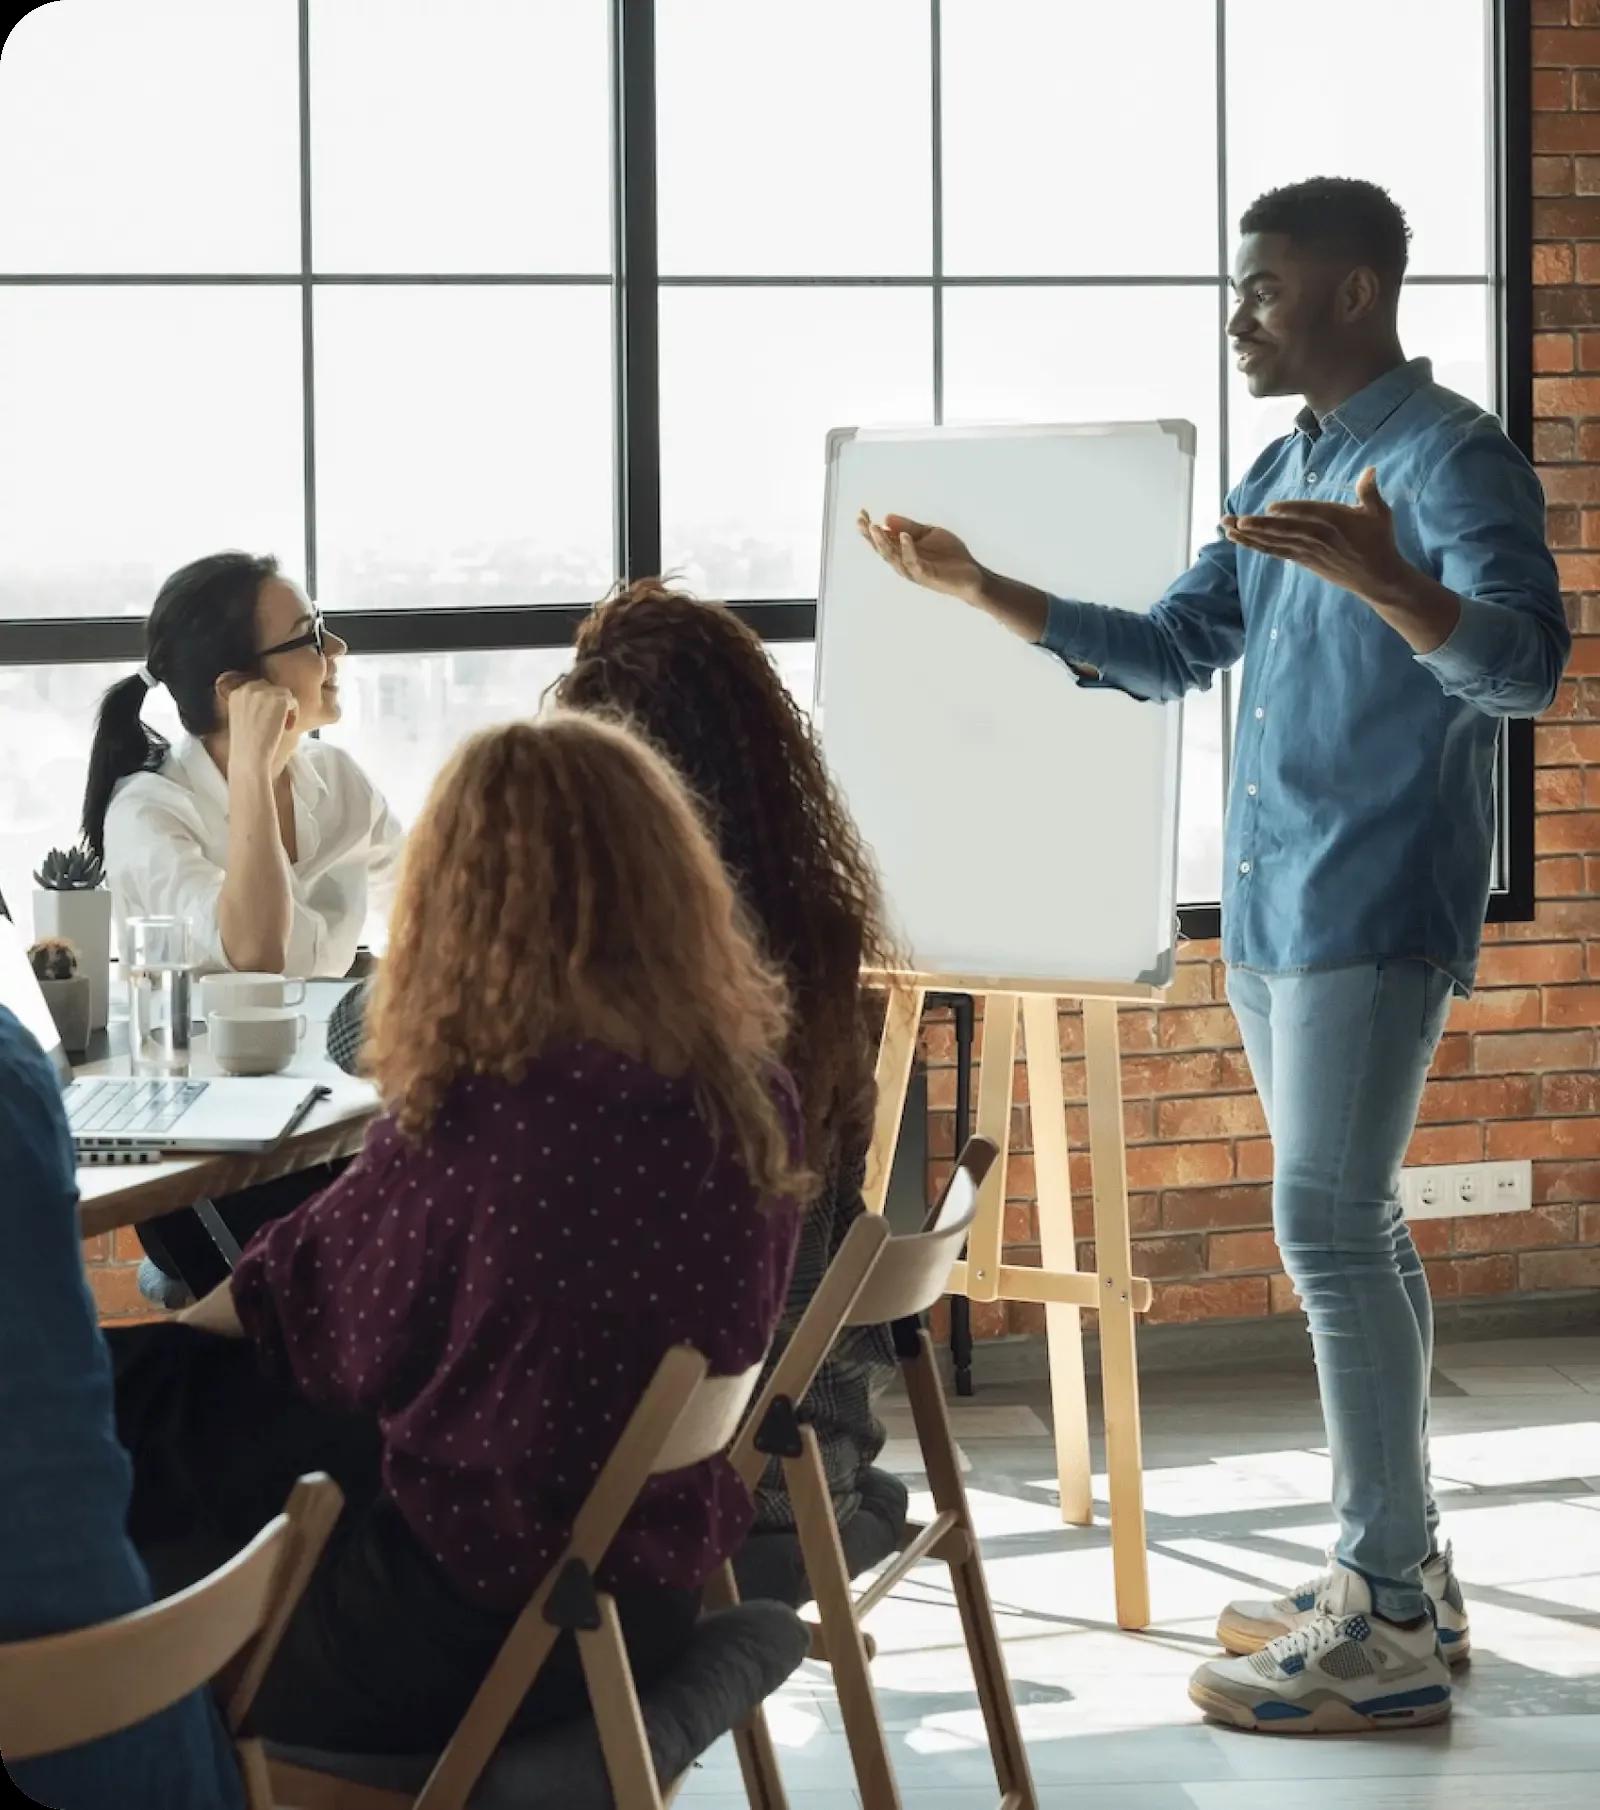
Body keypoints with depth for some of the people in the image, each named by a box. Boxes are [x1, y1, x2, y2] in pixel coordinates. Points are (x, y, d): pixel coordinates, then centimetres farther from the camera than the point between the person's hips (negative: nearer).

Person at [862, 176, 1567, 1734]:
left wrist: (1386, 582, -42)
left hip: (1374, 908, -9)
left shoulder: (1450, 456, -10)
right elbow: (1170, 652, 21)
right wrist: (980, 591, 13)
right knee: (1348, 1226, 12)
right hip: (1269, 907, 9)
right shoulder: (1281, 476, 17)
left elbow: (1524, 667, -23)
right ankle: (1397, 1566, 20)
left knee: (1328, 1226, -13)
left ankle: (1389, 1632, -9)